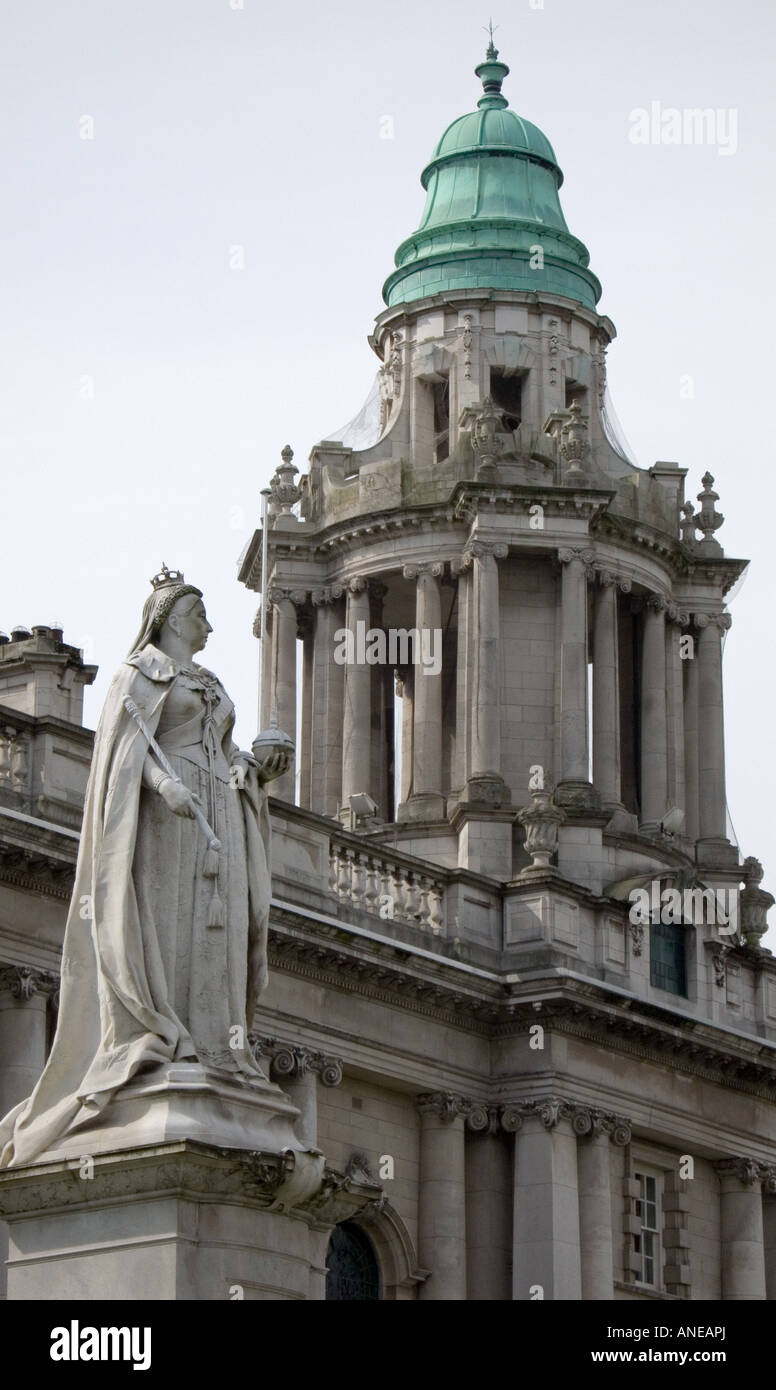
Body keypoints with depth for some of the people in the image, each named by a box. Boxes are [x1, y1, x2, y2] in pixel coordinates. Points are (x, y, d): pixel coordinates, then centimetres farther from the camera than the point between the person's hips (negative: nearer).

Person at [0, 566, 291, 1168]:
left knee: (215, 925, -4)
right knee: (163, 917, -16)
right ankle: (152, 1039, -22)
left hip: (215, 820, 7)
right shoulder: (143, 671, 4)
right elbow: (131, 742, -9)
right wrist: (164, 782, -26)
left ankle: (210, 1047, -10)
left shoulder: (212, 687, 28)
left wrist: (261, 767, 4)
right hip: (165, 816, -7)